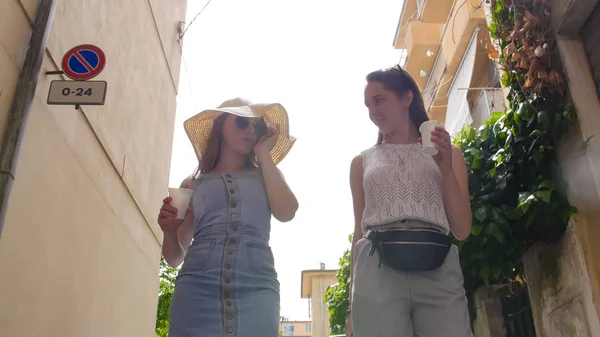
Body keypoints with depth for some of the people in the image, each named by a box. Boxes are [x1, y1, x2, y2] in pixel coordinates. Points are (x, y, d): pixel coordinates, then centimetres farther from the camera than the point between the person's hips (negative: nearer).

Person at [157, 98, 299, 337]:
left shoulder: (267, 177, 19)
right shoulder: (193, 184, 17)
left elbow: (286, 212, -3)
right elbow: (174, 257, 16)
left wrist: (263, 153, 7)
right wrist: (170, 230, -6)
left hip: (256, 288, 0)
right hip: (198, 287, 0)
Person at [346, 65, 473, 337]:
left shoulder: (447, 153, 16)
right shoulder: (362, 162, 18)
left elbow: (462, 230, 11)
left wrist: (445, 168, -1)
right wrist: (353, 306, 14)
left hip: (438, 271, 0)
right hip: (377, 271, 1)